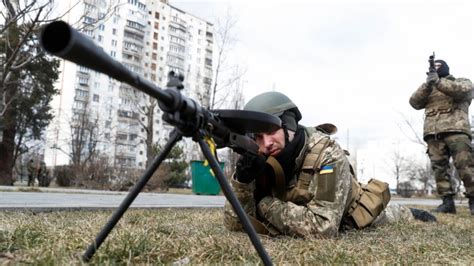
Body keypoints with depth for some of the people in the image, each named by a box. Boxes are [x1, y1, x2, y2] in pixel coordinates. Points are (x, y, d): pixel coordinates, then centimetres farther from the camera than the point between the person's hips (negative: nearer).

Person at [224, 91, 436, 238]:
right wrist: (241, 180, -43)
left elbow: (323, 227, -50)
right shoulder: (263, 162, -27)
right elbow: (235, 223, -26)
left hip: (354, 220, -4)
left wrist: (267, 204, -43)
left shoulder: (327, 155, -42)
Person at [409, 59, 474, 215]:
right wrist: (427, 85, -8)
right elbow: (415, 102, 7)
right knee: (439, 167, -4)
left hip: (456, 129, -3)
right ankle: (447, 201, -3)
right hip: (433, 133, 3)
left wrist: (439, 82, -18)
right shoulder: (428, 89, 26)